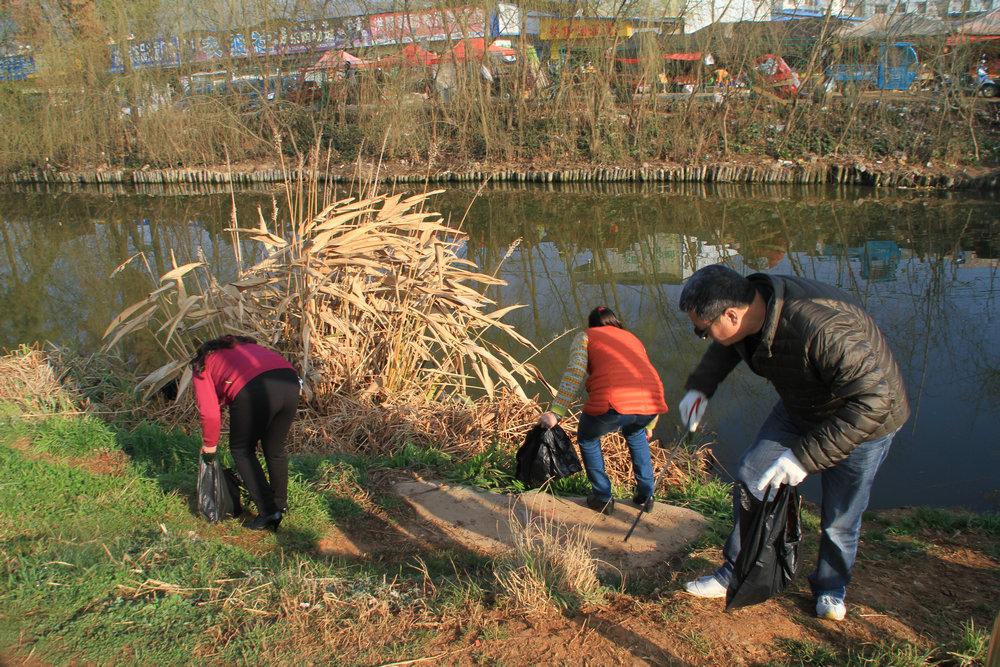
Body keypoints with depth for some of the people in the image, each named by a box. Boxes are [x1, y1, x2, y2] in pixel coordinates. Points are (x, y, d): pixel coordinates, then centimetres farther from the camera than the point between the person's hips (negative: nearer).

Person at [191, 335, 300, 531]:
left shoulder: (201, 368, 23)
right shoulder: (247, 346, 39)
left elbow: (210, 413, 11)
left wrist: (209, 444, 28)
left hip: (254, 391, -6)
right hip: (290, 382, 6)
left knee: (242, 450, 18)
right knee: (275, 448, 25)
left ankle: (268, 512, 13)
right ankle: (281, 504, 39)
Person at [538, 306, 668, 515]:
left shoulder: (585, 336, 20)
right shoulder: (633, 339, 35)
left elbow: (574, 374, 0)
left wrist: (556, 413, -8)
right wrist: (649, 426, 50)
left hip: (613, 403, -5)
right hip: (651, 403, 5)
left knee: (587, 439, 27)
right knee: (635, 433, 39)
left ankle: (603, 498, 29)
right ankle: (645, 495, 39)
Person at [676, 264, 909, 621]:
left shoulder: (821, 328, -43)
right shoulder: (751, 302, -17)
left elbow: (872, 402, -40)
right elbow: (724, 349, 7)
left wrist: (805, 455, -41)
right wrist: (699, 387, -9)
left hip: (864, 421, -6)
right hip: (801, 408, 7)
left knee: (839, 519, 5)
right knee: (751, 479, 4)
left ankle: (831, 590, 34)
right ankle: (736, 574, 20)